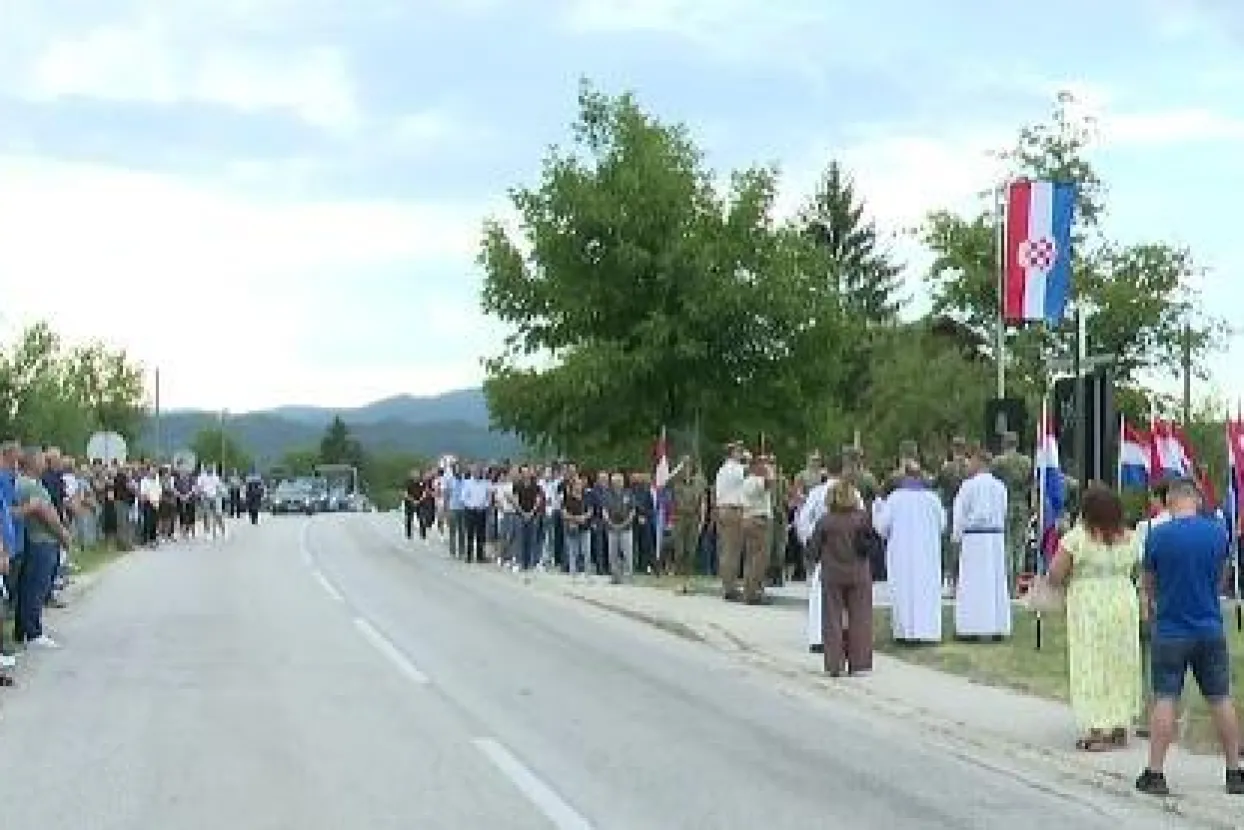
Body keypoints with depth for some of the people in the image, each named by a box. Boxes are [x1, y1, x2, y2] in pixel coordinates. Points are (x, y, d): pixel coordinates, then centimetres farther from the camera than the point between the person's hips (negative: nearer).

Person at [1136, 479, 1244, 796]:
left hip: (1170, 630, -2)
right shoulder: (1218, 532, -2)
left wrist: (1148, 602, 25)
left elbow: (1147, 580, 4)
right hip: (1210, 629, 2)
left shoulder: (1157, 535, -9)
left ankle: (1155, 773, 0)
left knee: (1165, 700, 0)